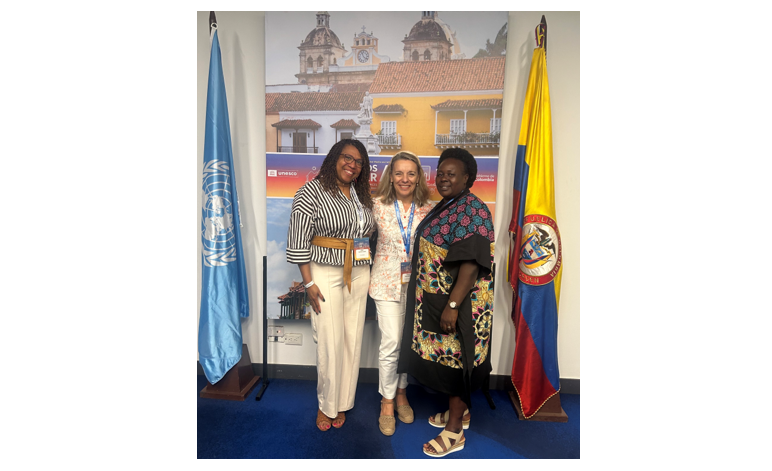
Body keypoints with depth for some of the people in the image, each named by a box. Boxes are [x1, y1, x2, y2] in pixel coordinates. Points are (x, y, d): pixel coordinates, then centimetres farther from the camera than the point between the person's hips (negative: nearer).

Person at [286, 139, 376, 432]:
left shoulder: (363, 195, 12)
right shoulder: (313, 190, -6)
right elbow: (298, 239, -10)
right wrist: (309, 283, -13)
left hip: (359, 273, 6)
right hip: (325, 272, -5)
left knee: (352, 338, 9)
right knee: (330, 340, -1)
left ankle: (342, 401, 27)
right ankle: (326, 404, 21)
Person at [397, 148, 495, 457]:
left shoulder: (472, 210, -19)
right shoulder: (446, 206, 10)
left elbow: (471, 263, -25)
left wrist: (452, 306, -26)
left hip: (459, 302, -9)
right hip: (437, 299, 9)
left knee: (454, 359, 2)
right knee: (448, 358, 19)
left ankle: (454, 432, 19)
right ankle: (461, 412, 38)